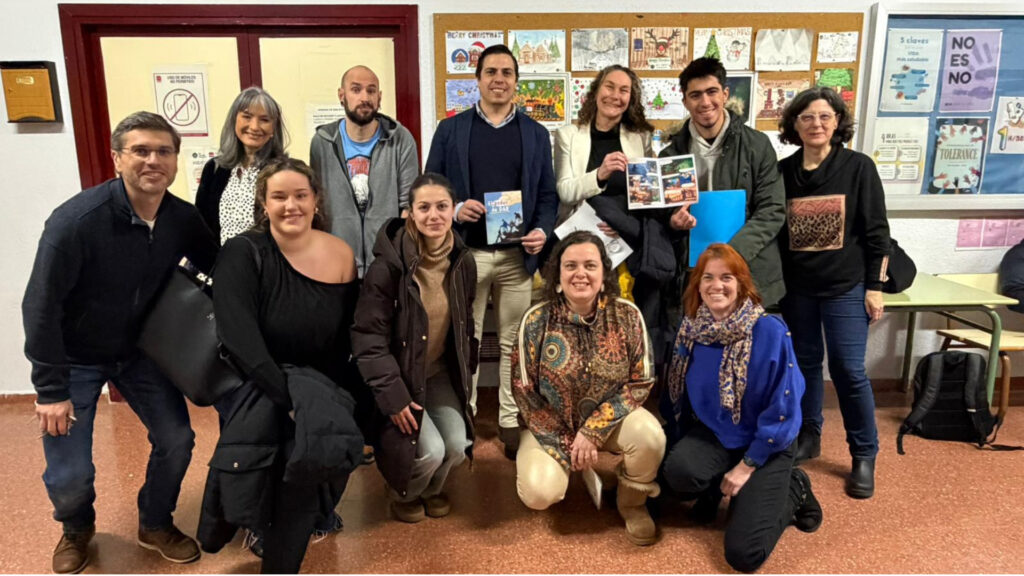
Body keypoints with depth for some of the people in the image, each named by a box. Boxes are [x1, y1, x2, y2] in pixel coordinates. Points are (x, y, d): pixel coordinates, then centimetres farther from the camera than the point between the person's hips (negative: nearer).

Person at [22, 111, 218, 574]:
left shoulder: (183, 219, -14)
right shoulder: (76, 220, -28)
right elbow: (41, 306, -22)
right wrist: (50, 389, -19)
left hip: (138, 349, 4)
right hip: (74, 356, -4)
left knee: (177, 440, -1)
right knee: (70, 475, -6)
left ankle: (155, 524, 28)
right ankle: (77, 529, 31)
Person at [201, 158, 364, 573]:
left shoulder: (341, 255, -3)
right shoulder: (242, 254, -12)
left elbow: (344, 340, 3)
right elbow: (239, 339, -23)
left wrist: (337, 401, -8)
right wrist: (289, 397, -32)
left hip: (319, 385, 2)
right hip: (252, 385, -2)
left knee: (312, 445, -23)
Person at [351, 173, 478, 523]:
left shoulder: (463, 262, -5)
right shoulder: (388, 264, -23)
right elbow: (368, 337, -19)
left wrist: (465, 375, 9)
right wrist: (392, 395, -21)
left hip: (441, 373, 5)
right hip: (398, 375, -5)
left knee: (458, 445, -10)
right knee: (430, 449, -17)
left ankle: (433, 488, 26)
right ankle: (403, 493, 19)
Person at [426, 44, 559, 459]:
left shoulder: (536, 133, 8)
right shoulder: (450, 129, 4)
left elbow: (547, 193, 7)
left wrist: (543, 230, -10)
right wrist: (453, 209, -16)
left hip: (518, 255, 1)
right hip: (466, 253, -1)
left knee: (514, 342, 9)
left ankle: (511, 421, 22)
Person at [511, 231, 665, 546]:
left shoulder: (627, 315, -13)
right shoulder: (536, 320, -15)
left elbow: (641, 382, -10)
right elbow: (524, 391, -10)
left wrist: (593, 430, -19)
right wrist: (567, 447, -14)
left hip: (610, 418, 1)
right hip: (550, 425, -1)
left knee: (650, 436, -29)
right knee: (539, 493, -24)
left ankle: (632, 503, 4)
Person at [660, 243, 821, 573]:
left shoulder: (771, 332, -19)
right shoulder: (690, 330, -6)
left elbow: (783, 409, -15)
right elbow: (676, 395, 5)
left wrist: (748, 465, -15)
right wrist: (678, 445, 0)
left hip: (765, 444, -3)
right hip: (711, 433, 3)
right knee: (678, 471, -32)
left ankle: (793, 490, 14)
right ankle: (713, 490, 6)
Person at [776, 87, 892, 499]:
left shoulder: (858, 167, -3)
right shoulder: (782, 171, 3)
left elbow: (876, 231, -2)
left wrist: (874, 286, -5)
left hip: (846, 286, -2)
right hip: (796, 287, 3)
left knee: (849, 369, -3)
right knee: (805, 362, 12)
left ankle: (864, 456, 13)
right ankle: (808, 436, 29)